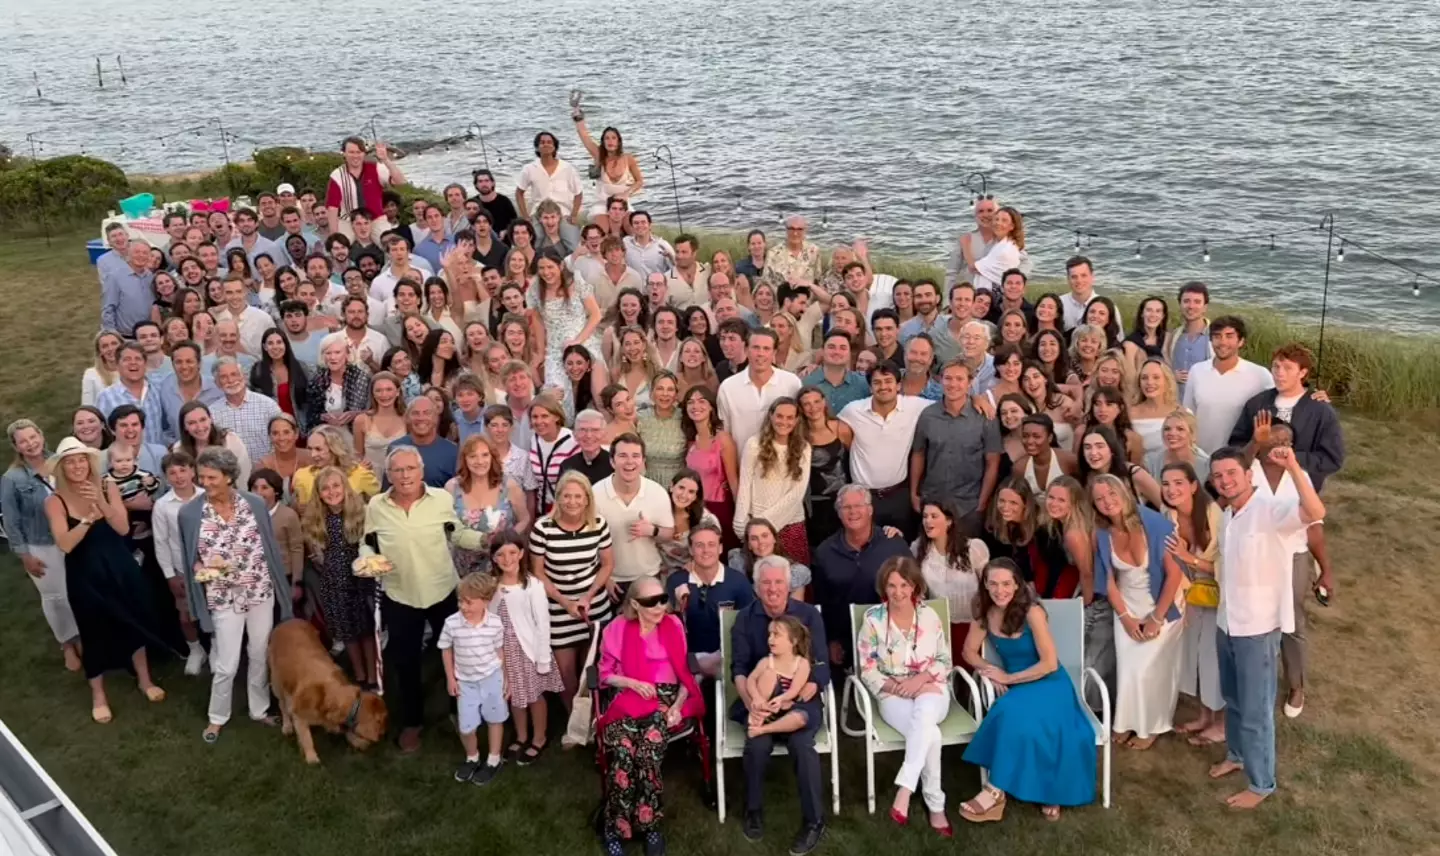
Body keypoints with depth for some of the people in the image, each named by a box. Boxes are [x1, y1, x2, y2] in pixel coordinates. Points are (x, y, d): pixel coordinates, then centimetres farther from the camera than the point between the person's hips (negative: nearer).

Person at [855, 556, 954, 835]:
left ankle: (903, 791, -39)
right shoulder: (872, 619, -3)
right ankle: (935, 806, -24)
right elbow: (867, 670, -1)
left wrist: (921, 679, -14)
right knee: (930, 733, -34)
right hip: (893, 695, -1)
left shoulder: (929, 616, 2)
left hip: (931, 690, 1)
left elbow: (945, 661, 5)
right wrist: (895, 686, -16)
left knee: (924, 711, -38)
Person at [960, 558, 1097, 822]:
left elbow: (1050, 664, -19)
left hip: (1049, 686, -4)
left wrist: (1007, 678, -14)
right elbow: (970, 652, 9)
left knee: (1014, 715, -35)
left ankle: (996, 791, -25)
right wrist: (990, 671, -11)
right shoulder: (985, 613, -2)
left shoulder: (1032, 613, -18)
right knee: (1011, 716, -31)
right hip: (1017, 689, 4)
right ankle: (1046, 791, -19)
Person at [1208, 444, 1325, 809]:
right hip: (1226, 623, 8)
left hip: (1258, 628, -8)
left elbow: (1316, 513, -42)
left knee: (1256, 710, 4)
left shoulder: (1271, 509, -20)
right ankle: (1236, 755, 46)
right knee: (1233, 700, 25)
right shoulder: (1227, 517, 6)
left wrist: (1293, 468, -50)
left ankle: (1261, 783, 20)